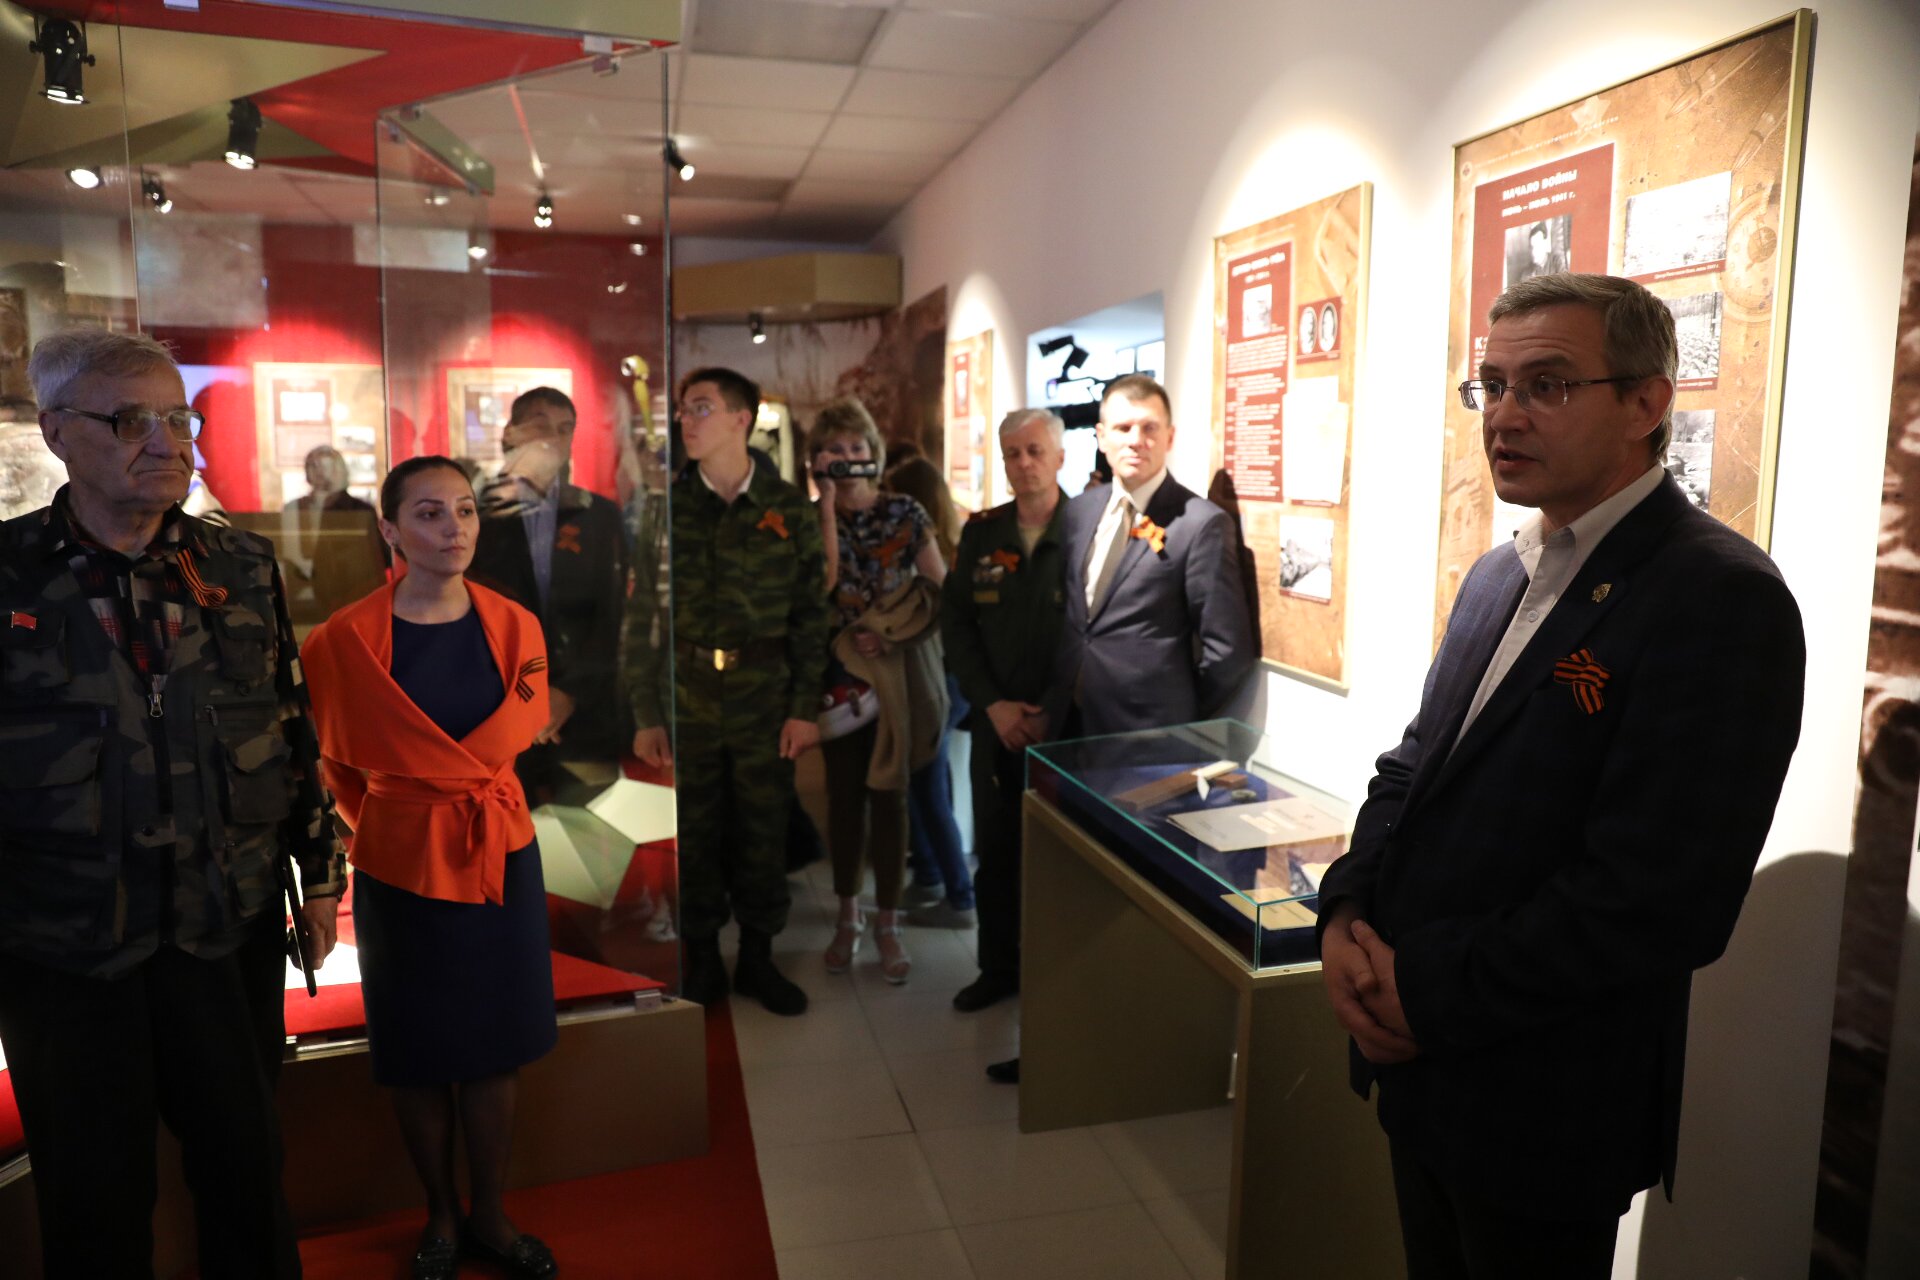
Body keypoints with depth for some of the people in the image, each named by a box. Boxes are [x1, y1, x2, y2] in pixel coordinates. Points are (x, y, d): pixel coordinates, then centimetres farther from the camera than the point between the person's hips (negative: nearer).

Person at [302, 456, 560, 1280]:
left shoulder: (514, 628, -2)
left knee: (496, 1049, 11)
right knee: (416, 1055, 11)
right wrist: (391, 820, 10)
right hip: (400, 867, -2)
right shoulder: (346, 639, -10)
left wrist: (460, 795, 5)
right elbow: (340, 763, 4)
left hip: (500, 859, 2)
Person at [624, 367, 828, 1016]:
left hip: (764, 697, 0)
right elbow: (644, 614, 0)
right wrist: (645, 714, -5)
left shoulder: (789, 508, 1)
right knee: (693, 833, 8)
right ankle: (702, 962, 26)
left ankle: (757, 958, 27)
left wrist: (805, 707, -4)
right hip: (686, 695, 0)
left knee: (763, 832, 9)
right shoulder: (668, 504, 1)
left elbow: (809, 615, 2)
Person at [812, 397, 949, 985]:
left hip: (898, 674, -1)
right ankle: (847, 918, 24)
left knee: (888, 794, 4)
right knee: (844, 792, 8)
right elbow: (822, 581, -18)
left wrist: (891, 633, -11)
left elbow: (941, 590, 0)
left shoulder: (905, 512, 0)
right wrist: (822, 499, -16)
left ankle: (888, 925, 16)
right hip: (839, 672, 1)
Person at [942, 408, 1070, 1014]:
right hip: (997, 721, 4)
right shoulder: (982, 532, 7)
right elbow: (956, 622, 6)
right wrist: (993, 704, -5)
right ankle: (999, 967, 29)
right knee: (995, 850, 12)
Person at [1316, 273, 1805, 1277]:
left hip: (1545, 1106, -7)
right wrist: (1346, 912, -6)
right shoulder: (1498, 574, 8)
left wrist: (1434, 995, -18)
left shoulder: (1720, 598, -18)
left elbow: (1661, 898, -24)